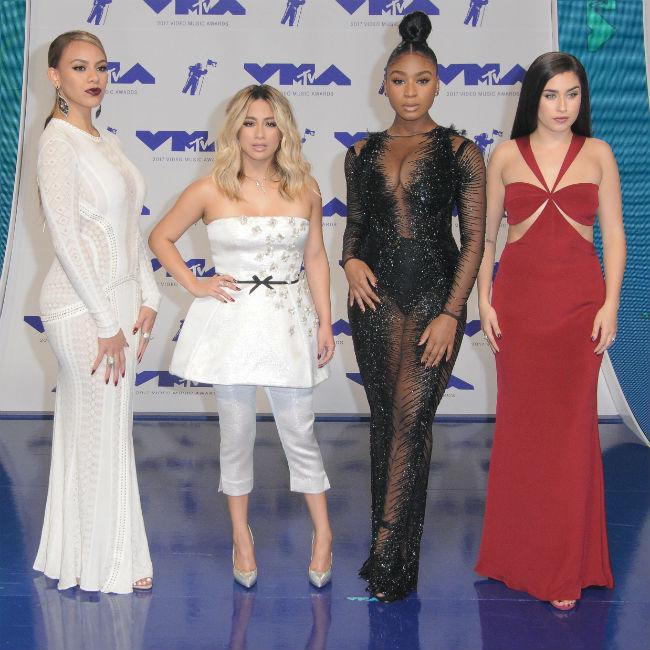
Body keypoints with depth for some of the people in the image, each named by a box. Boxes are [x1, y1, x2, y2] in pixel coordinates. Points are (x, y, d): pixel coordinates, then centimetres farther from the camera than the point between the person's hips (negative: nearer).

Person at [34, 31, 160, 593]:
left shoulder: (107, 142, 14)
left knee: (92, 433, 14)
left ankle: (76, 555, 26)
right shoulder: (59, 141, -12)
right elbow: (65, 236, -17)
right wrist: (106, 322, -16)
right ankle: (107, 565, 15)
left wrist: (147, 299, 6)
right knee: (101, 433, 1)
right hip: (82, 303, -8)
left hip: (120, 299, 8)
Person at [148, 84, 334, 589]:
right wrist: (194, 285, -2)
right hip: (230, 320, 0)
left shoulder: (304, 190, 3)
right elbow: (161, 238, 9)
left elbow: (315, 258, 9)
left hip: (289, 321, 1)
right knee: (237, 433, 9)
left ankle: (323, 535, 19)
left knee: (299, 433, 4)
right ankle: (241, 534, 25)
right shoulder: (211, 191, -2)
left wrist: (325, 322, 5)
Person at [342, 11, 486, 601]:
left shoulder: (460, 152, 0)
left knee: (410, 420, -9)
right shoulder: (362, 153, 10)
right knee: (384, 419, 8)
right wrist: (351, 260, -3)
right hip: (376, 297, 4)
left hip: (434, 294, -3)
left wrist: (451, 313, -11)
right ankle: (391, 543, 20)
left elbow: (473, 240, -2)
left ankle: (388, 555, -4)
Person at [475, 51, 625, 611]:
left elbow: (614, 235, 4)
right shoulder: (506, 156, 6)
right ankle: (519, 553, 19)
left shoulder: (597, 154, 5)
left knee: (572, 427, 0)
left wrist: (610, 303, -4)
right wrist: (484, 301, 0)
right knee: (519, 424, 5)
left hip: (579, 302, -1)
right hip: (517, 301, 1)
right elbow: (485, 235, 8)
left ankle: (567, 567, 10)